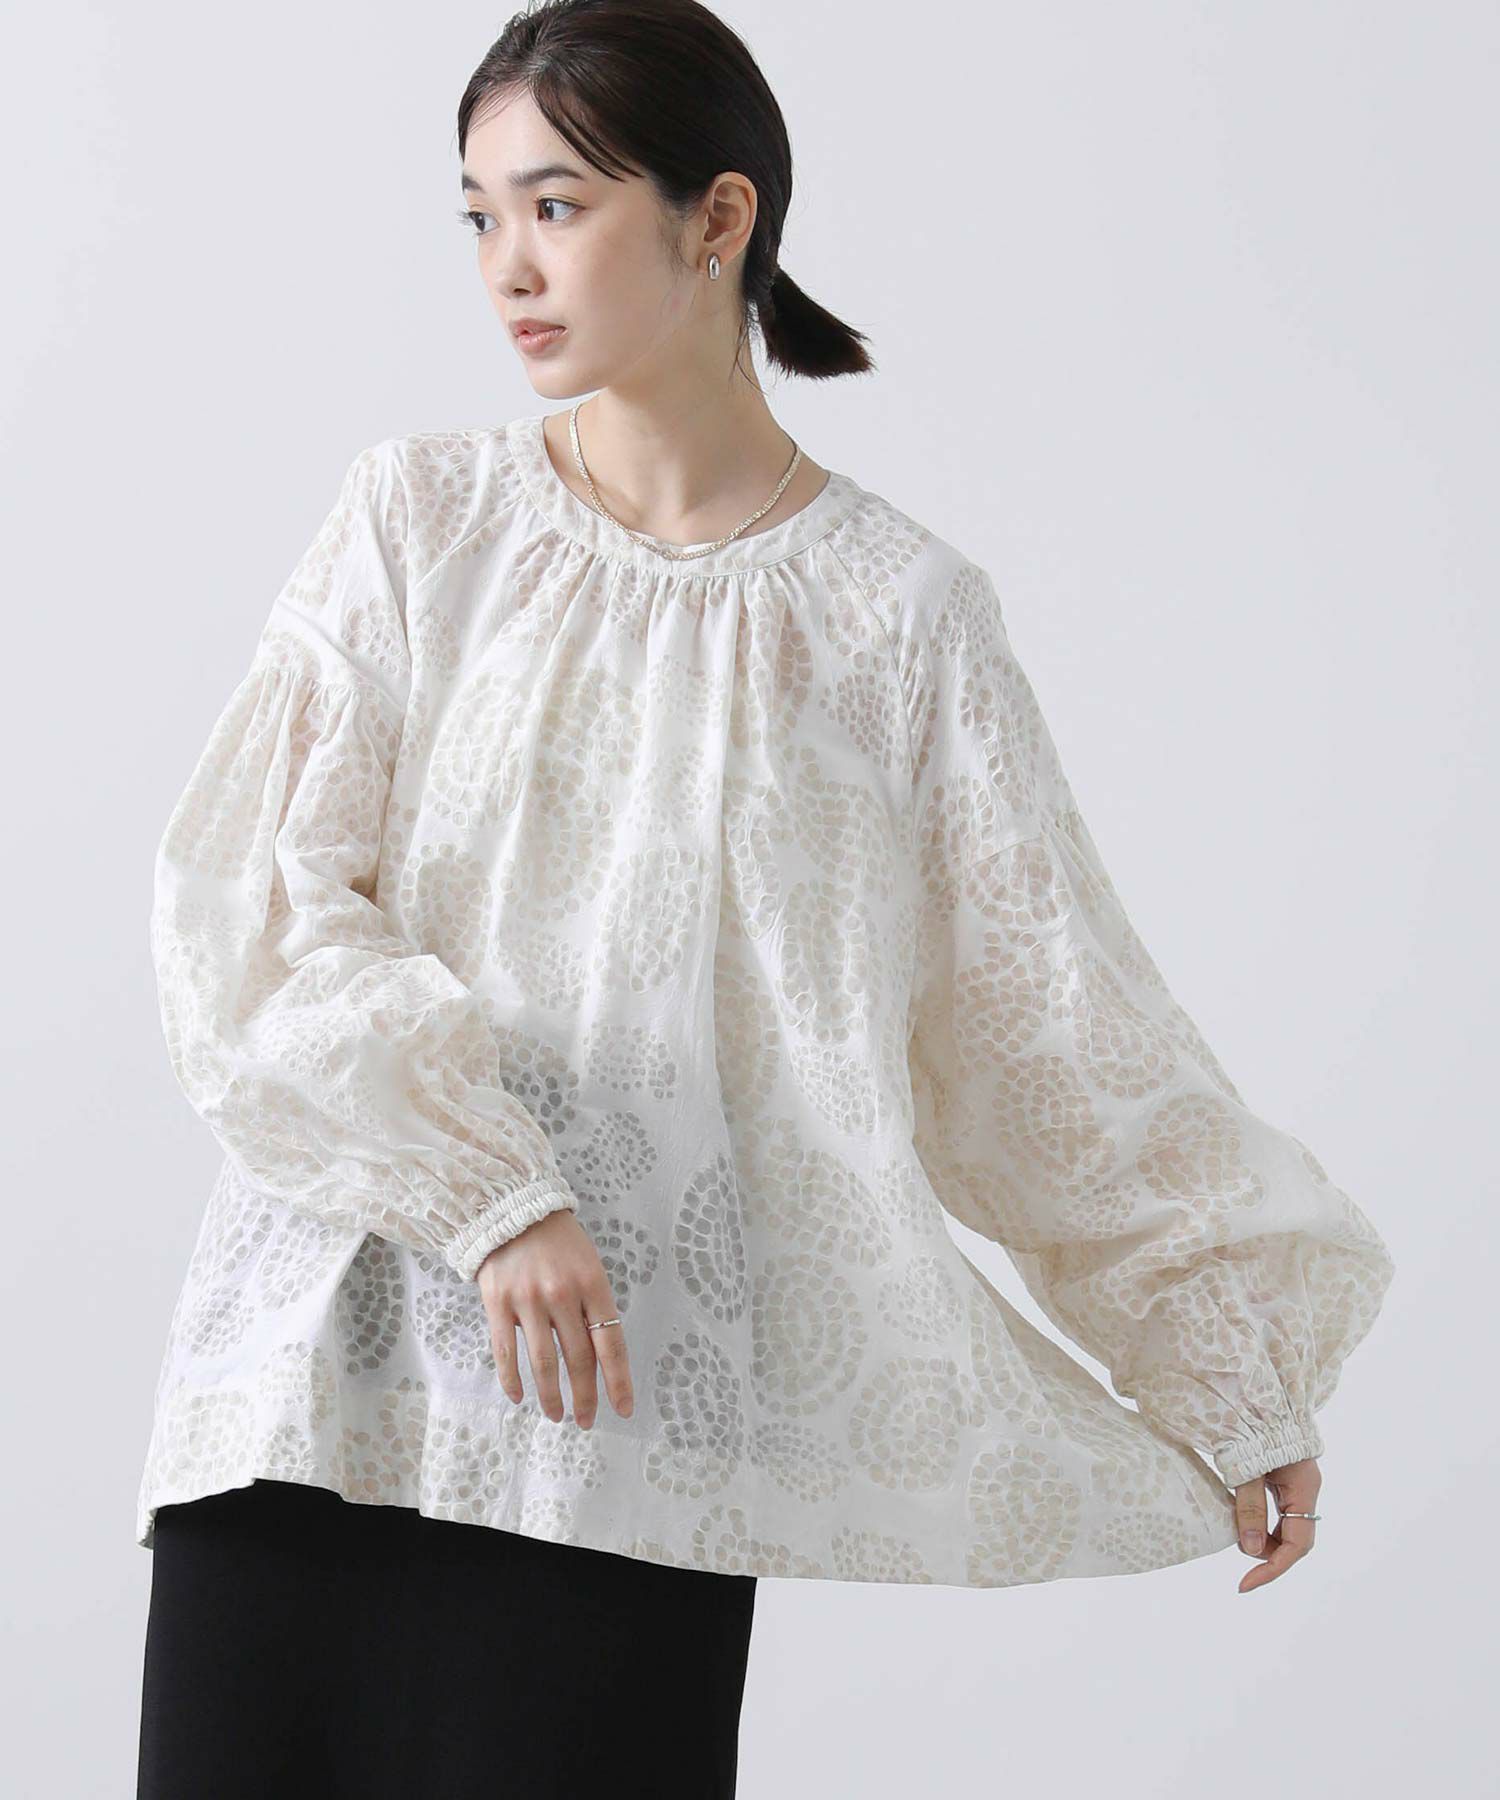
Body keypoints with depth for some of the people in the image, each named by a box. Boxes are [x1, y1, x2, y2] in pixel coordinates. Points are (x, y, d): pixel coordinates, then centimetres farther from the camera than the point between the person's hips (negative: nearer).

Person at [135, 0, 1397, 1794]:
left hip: (626, 1413, -1)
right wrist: (489, 1195, -16)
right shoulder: (421, 518, 5)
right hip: (314, 1373, 2)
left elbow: (1058, 1018, 9)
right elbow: (244, 907, -3)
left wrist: (1239, 1384, 14)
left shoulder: (895, 609, 2)